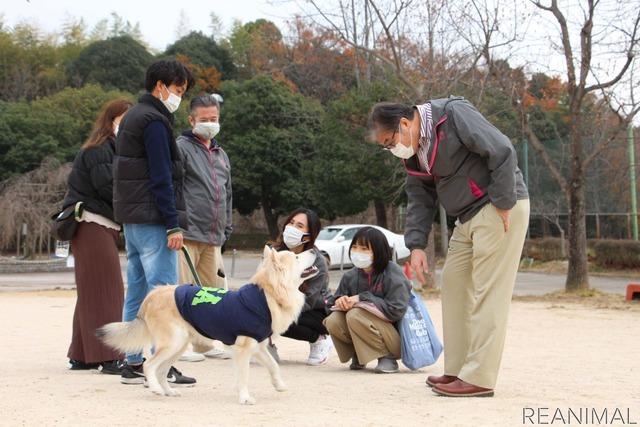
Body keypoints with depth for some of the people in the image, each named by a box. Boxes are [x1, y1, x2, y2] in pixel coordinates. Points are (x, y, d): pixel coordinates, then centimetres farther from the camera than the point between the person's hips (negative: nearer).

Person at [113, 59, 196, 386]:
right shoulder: (155, 121, -12)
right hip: (153, 219, -10)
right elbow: (161, 178, -18)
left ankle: (132, 364, 14)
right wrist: (174, 224, -18)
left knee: (137, 291, 11)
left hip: (131, 218, 10)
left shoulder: (132, 117, 19)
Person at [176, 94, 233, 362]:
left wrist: (226, 229, 21)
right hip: (188, 235, -8)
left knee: (212, 290, 10)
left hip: (213, 238, 8)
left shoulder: (221, 155, 21)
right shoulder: (182, 148, -3)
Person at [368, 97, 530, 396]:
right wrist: (416, 245, 3)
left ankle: (479, 378, -9)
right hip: (469, 217, 9)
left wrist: (503, 204, -19)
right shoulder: (412, 153, 9)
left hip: (500, 209, -9)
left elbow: (502, 152, -21)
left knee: (487, 292, -10)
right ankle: (457, 370, 16)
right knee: (453, 286, 8)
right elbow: (420, 200, 14)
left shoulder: (453, 114, -17)